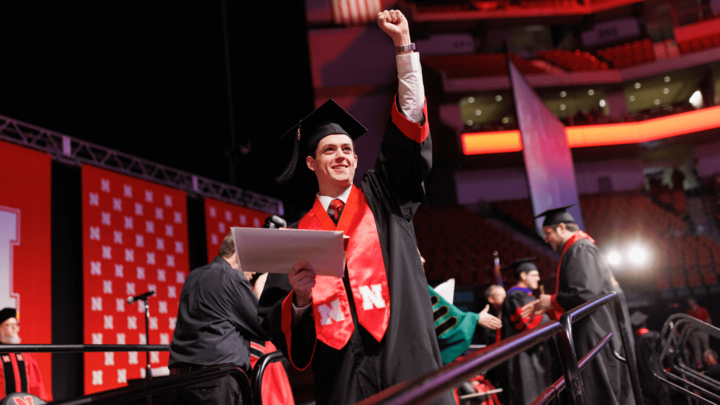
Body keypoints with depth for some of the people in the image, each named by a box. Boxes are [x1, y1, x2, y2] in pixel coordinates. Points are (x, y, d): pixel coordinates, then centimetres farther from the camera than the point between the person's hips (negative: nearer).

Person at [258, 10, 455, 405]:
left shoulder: (380, 198, 12)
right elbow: (276, 323, 9)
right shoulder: (300, 234, 10)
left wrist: (403, 43, -2)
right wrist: (299, 298, -14)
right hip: (342, 373, 0)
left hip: (406, 358, 1)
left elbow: (409, 120, 3)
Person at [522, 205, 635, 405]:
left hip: (593, 338, -10)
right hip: (591, 337, 10)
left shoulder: (580, 250, -15)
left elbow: (585, 294, -25)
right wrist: (543, 304, 15)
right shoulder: (578, 249, 17)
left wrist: (552, 301, -11)